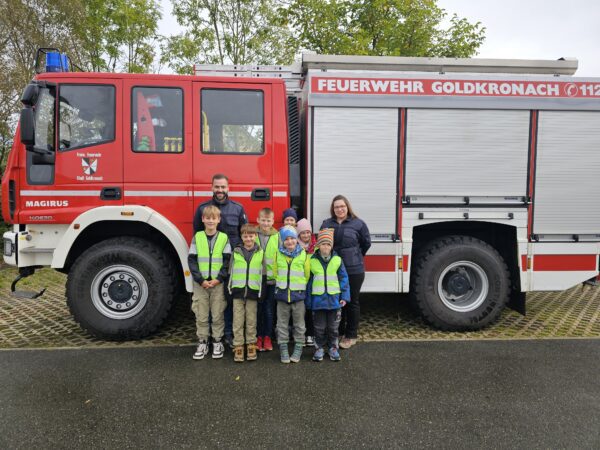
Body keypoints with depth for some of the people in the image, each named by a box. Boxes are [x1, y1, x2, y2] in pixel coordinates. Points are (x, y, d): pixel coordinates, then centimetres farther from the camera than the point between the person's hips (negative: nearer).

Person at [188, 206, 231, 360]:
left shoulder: (224, 238, 1)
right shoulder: (197, 237, 2)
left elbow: (227, 261, -2)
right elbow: (191, 260, -2)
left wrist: (218, 279, -12)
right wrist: (201, 280, -11)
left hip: (218, 283, -1)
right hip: (200, 283, 1)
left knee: (218, 315, 6)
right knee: (201, 316, 7)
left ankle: (217, 342, 19)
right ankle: (202, 343, 18)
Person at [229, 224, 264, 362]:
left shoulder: (260, 253, 3)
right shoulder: (236, 252, 4)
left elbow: (262, 273, 5)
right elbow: (230, 271, 8)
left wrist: (262, 292, 1)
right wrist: (229, 288, 4)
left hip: (253, 291, 0)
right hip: (238, 290, 0)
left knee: (251, 320, 8)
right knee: (238, 321, 3)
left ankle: (251, 345, 20)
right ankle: (238, 346, 12)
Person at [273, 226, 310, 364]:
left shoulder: (303, 254, -4)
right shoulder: (278, 254, 0)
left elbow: (307, 274, 4)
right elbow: (275, 272, 11)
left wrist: (299, 286, 7)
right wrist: (282, 284, 11)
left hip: (298, 293, -1)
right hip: (282, 293, 1)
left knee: (299, 323, 8)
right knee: (282, 323, 8)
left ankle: (298, 348, 20)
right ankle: (283, 348, 18)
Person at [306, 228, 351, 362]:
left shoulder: (337, 260, -2)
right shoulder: (312, 261, -2)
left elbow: (343, 278, 2)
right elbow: (309, 282, 3)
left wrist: (345, 296, -3)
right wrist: (308, 301, 3)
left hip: (334, 299, 1)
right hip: (318, 299, 0)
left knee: (333, 326, 12)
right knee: (319, 327, 9)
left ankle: (333, 347, 26)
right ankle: (319, 348, 24)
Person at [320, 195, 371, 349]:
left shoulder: (358, 224, -3)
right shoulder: (326, 224, 6)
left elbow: (366, 243, 6)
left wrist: (355, 256, 10)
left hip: (353, 270, -3)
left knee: (352, 302, 8)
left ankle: (351, 336, 19)